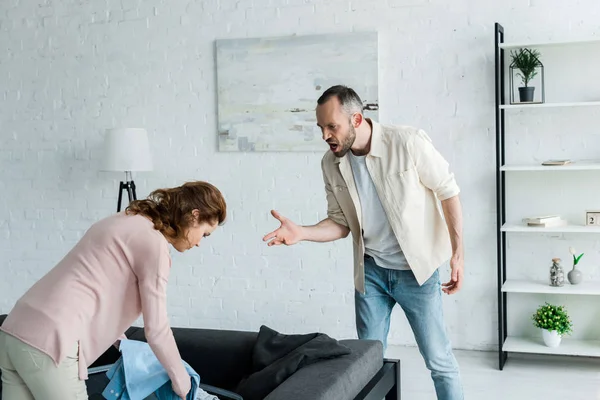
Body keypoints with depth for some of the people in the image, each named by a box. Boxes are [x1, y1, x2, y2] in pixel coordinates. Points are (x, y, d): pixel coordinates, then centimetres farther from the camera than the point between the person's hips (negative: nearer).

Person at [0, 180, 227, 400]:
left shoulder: (127, 221, 19)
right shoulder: (154, 242, -8)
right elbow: (156, 329, -7)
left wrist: (118, 337, 33)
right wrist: (181, 381, 7)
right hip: (50, 344, -9)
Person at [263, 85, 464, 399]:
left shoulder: (409, 143, -20)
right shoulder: (331, 163, -6)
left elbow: (448, 192, -9)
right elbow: (341, 223, 3)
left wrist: (457, 254, -9)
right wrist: (301, 233, -15)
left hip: (416, 269, -4)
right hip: (370, 271, 4)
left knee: (439, 360, 5)